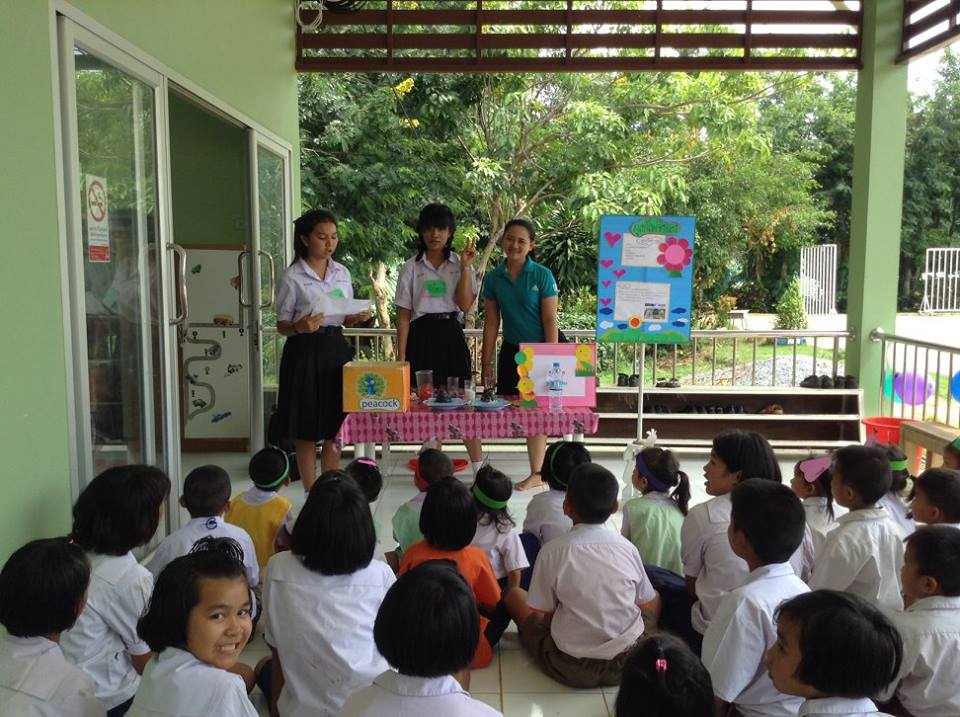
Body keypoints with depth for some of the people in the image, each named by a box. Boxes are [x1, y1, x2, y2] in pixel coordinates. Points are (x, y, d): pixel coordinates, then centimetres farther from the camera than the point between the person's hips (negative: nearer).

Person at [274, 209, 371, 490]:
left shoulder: (342, 272, 8)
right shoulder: (292, 277, -7)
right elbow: (282, 326, -4)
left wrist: (357, 318, -7)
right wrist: (299, 327, -25)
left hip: (336, 348, 5)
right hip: (305, 353, -5)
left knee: (334, 427, 9)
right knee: (307, 431, 3)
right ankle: (312, 493, 14)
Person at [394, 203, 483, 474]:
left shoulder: (460, 264, 5)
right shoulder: (411, 268, 5)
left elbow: (465, 305, -7)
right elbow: (404, 315, 4)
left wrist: (465, 267, -13)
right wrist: (401, 356, -1)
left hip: (451, 335, 0)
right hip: (422, 336, 0)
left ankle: (479, 468, 5)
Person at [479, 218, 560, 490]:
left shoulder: (542, 275, -9)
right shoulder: (493, 278, 2)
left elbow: (550, 321, -9)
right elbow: (491, 323, 6)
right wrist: (486, 362, 5)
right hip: (511, 350, 4)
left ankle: (536, 474, 13)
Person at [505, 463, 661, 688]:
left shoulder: (553, 550, -11)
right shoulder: (627, 547, -4)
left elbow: (545, 614, -7)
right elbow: (648, 605, 8)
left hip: (572, 671, -2)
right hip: (628, 664, 2)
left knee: (514, 595, 15)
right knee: (656, 596, 28)